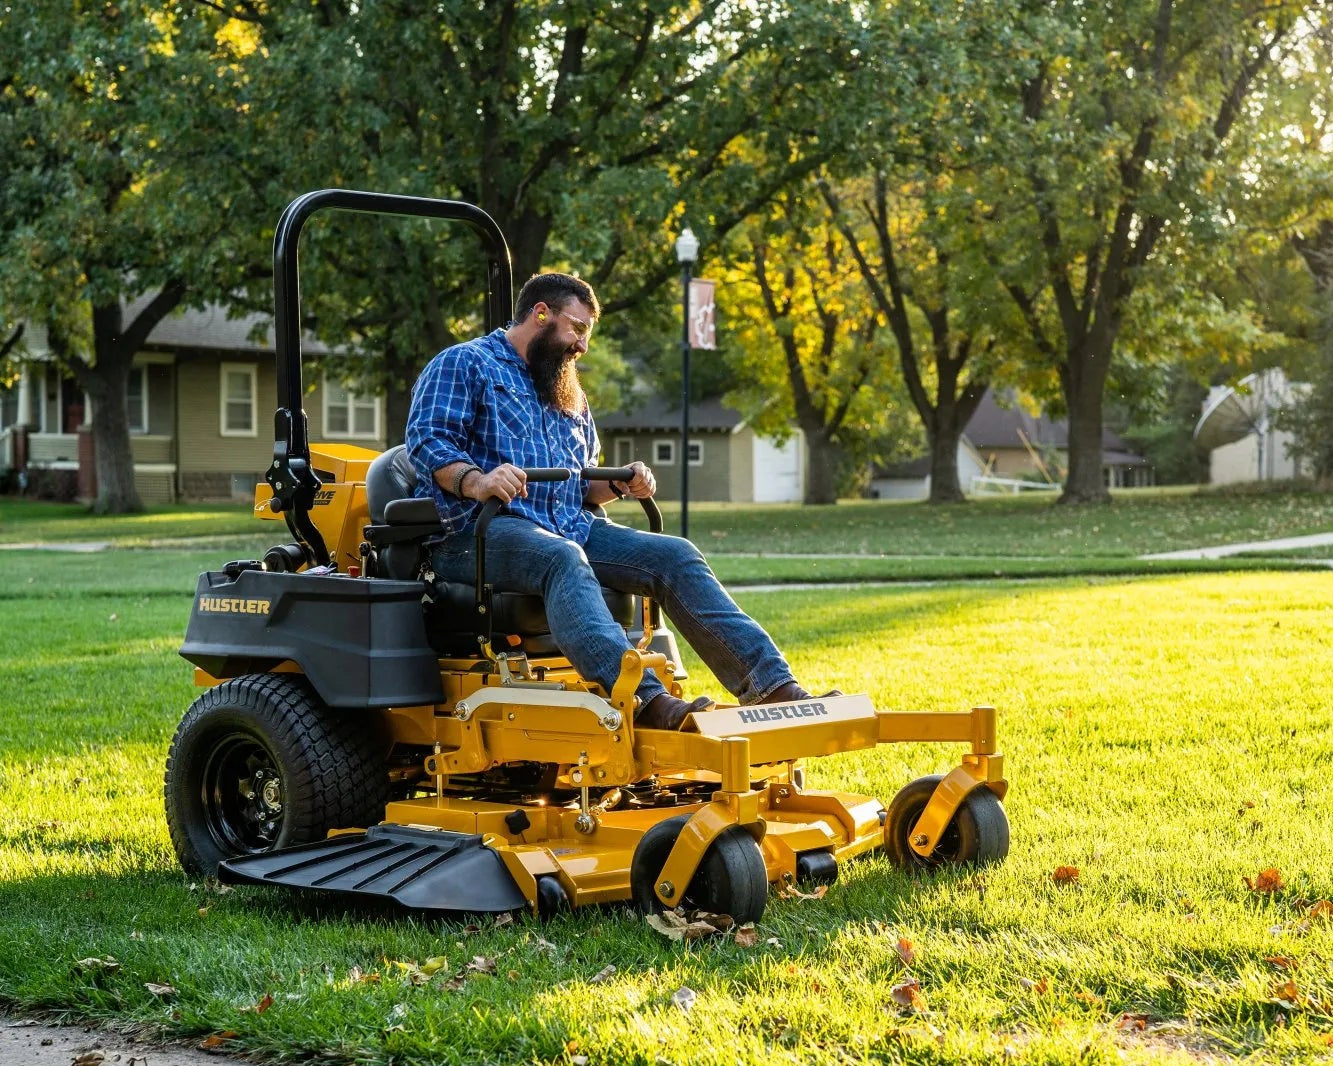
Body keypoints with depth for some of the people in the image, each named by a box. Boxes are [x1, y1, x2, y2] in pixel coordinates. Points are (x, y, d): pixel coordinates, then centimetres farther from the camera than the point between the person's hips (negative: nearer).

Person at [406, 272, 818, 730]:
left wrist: (619, 485, 7)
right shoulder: (464, 364, 6)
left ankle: (771, 684, -22)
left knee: (675, 555, -12)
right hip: (478, 530, -7)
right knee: (563, 558, -39)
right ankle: (645, 702, -59)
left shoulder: (570, 395, 29)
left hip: (569, 529, 8)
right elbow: (427, 440, -8)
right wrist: (476, 481, -29)